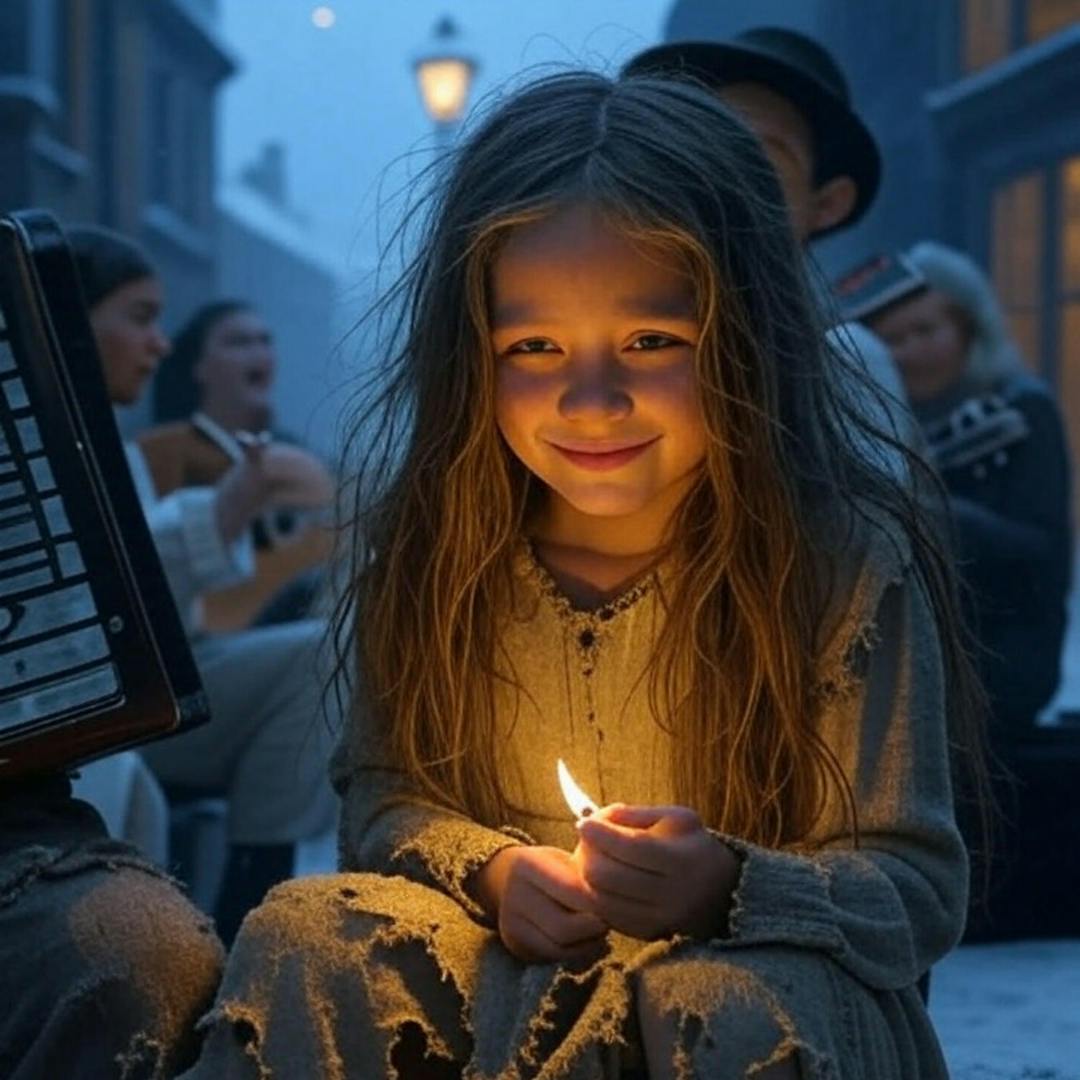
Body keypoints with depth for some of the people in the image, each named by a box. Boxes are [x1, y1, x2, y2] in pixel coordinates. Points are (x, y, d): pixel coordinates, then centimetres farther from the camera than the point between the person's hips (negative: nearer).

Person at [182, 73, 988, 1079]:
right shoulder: (431, 545, -3)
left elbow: (922, 889, -12)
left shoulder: (846, 562, -14)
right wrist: (488, 870, -15)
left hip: (773, 973, -3)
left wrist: (728, 887, -32)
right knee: (303, 934, -22)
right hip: (505, 961, 3)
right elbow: (384, 793, 7)